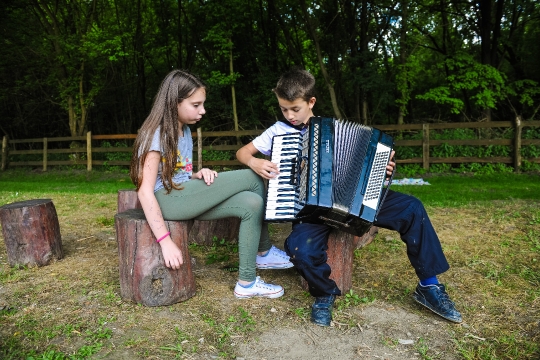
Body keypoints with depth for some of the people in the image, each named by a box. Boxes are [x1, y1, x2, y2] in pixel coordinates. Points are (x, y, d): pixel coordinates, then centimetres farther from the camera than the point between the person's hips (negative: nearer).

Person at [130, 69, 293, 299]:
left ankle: (247, 283, 1)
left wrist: (199, 175, -6)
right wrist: (165, 241, -24)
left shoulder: (184, 130, 12)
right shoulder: (157, 135, -14)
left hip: (186, 197, 9)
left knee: (251, 203, -11)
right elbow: (145, 192, -20)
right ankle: (264, 252, 3)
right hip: (166, 200, -9)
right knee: (252, 179, -15)